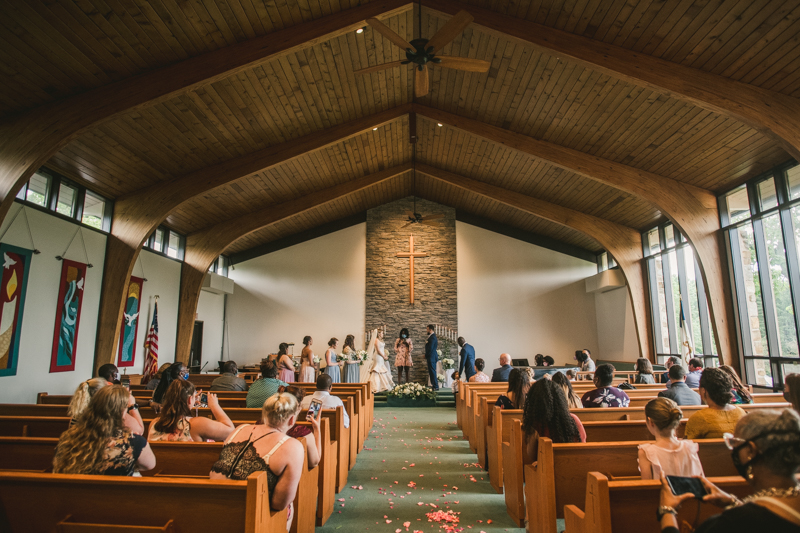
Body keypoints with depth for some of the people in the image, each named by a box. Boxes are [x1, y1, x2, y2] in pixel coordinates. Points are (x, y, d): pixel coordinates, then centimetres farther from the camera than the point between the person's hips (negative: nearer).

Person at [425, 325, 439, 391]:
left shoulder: (433, 337, -18)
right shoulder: (431, 336, 15)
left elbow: (430, 348, -20)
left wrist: (426, 356, -12)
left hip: (432, 357, -10)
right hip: (431, 357, 10)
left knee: (432, 372, -6)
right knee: (431, 371, 13)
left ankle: (435, 386, -2)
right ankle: (434, 385, 19)